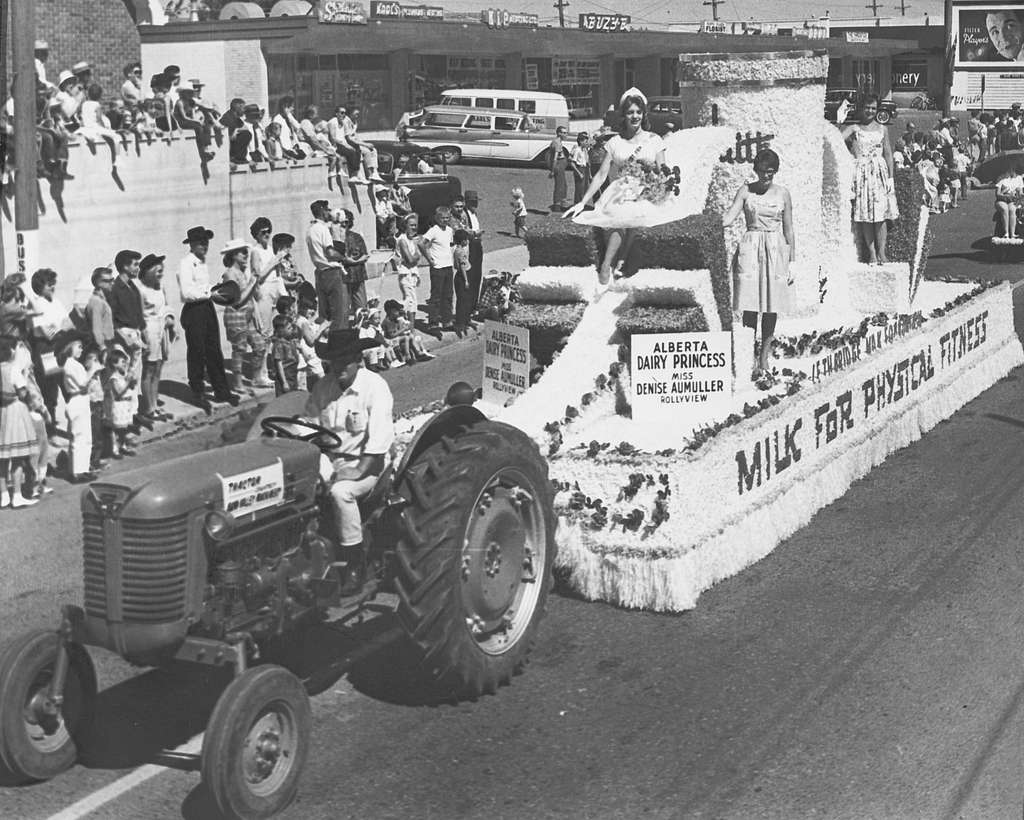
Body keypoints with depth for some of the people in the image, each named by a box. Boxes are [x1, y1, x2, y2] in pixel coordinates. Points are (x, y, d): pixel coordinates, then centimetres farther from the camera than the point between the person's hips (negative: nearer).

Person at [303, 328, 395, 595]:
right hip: (329, 458, 6)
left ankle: (356, 561, -18)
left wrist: (359, 471, -25)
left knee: (341, 492, -33)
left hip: (366, 462, -6)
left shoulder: (375, 387, -12)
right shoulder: (323, 387, 7)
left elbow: (380, 438, -18)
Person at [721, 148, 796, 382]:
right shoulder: (746, 191, 3)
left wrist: (791, 262, 5)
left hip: (776, 251, 1)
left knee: (771, 309, 3)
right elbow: (728, 218, -6)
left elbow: (788, 231, 7)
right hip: (750, 250, -1)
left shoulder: (783, 194, 5)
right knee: (750, 307, -6)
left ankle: (763, 360, 11)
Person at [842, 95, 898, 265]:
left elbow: (888, 154, 10)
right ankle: (871, 252, 0)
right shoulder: (854, 129, 7)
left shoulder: (882, 129, 11)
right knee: (865, 214, -3)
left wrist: (890, 178, 4)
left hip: (879, 173, 1)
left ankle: (881, 252, -3)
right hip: (860, 173, -1)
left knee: (881, 214, -5)